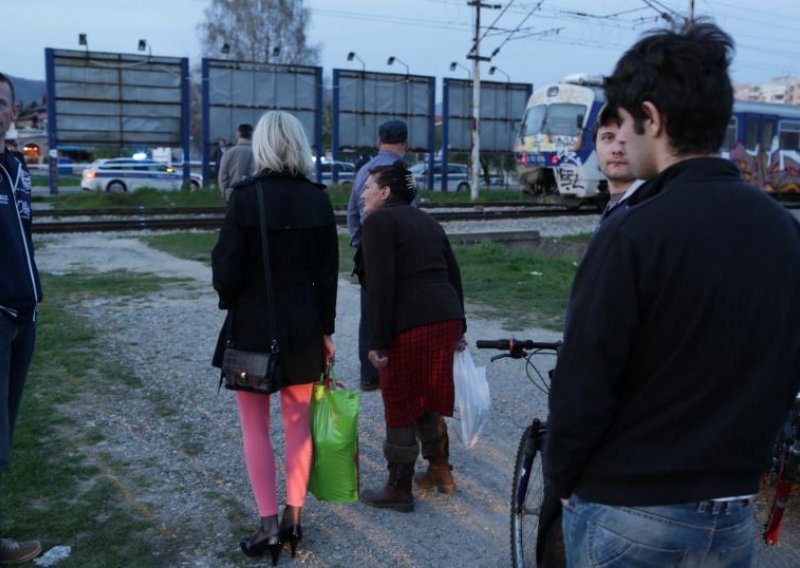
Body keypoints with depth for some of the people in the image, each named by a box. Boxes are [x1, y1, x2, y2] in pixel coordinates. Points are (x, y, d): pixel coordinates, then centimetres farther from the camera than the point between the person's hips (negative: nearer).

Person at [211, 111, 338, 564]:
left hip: (253, 327, -3)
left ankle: (269, 525, 9)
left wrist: (230, 301, 9)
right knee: (299, 423, 15)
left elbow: (227, 270, -12)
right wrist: (326, 329, 9)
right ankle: (293, 518, 22)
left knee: (256, 429, 9)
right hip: (304, 327, 3)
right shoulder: (319, 199, -1)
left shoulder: (246, 195, -13)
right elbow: (328, 273, 1)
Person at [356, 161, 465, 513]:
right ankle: (440, 471, 33)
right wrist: (458, 327, 22)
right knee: (430, 402, 23)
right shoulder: (427, 221, 21)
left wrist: (378, 341, -14)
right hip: (448, 320, 8)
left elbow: (381, 283, -14)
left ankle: (399, 490, 15)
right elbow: (454, 275, 18)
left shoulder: (379, 221, -4)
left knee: (400, 408, 4)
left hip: (409, 327, -8)